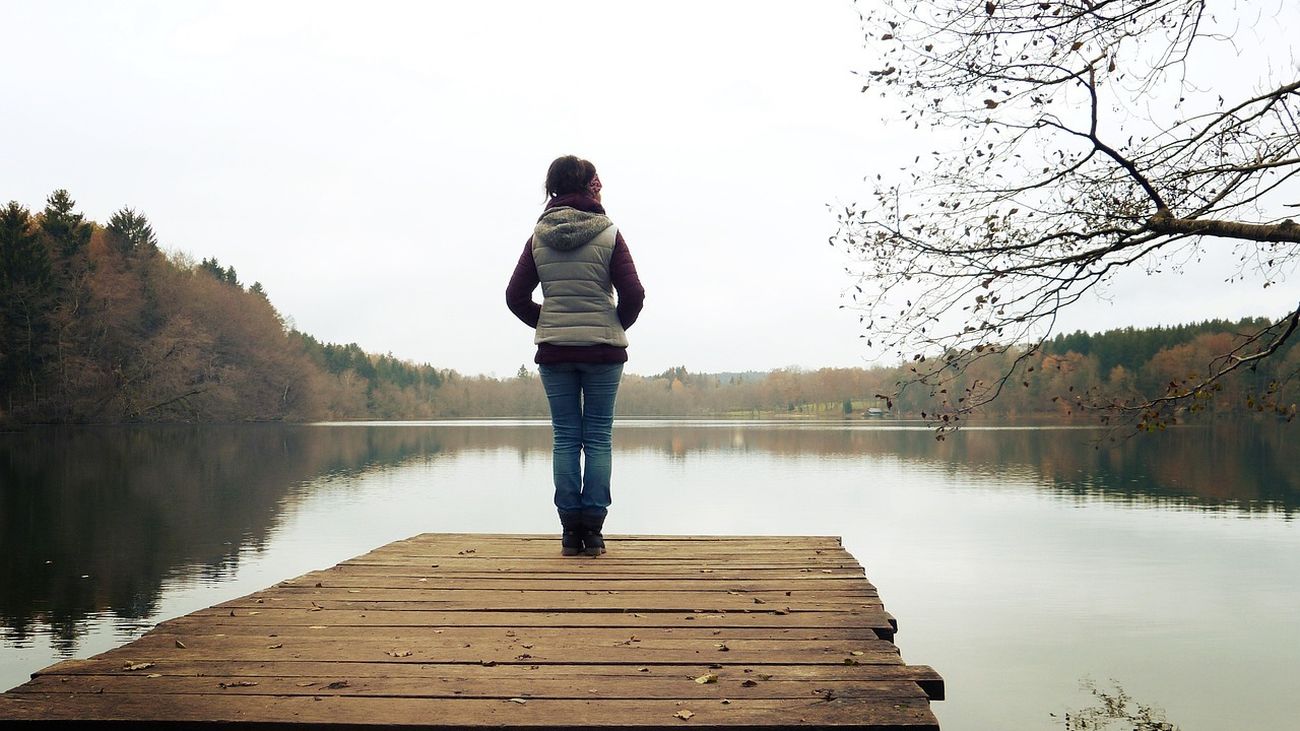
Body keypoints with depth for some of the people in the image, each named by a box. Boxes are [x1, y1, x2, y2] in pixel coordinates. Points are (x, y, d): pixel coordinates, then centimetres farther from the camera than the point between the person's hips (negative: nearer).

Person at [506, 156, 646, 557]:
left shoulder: (539, 236, 4)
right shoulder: (608, 234, -4)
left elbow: (516, 297, 2)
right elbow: (633, 294, -9)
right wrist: (618, 326, 9)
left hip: (554, 349, 2)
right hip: (603, 348, -2)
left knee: (565, 438, 6)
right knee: (598, 438, 4)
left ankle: (570, 531, 5)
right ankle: (593, 530, 2)